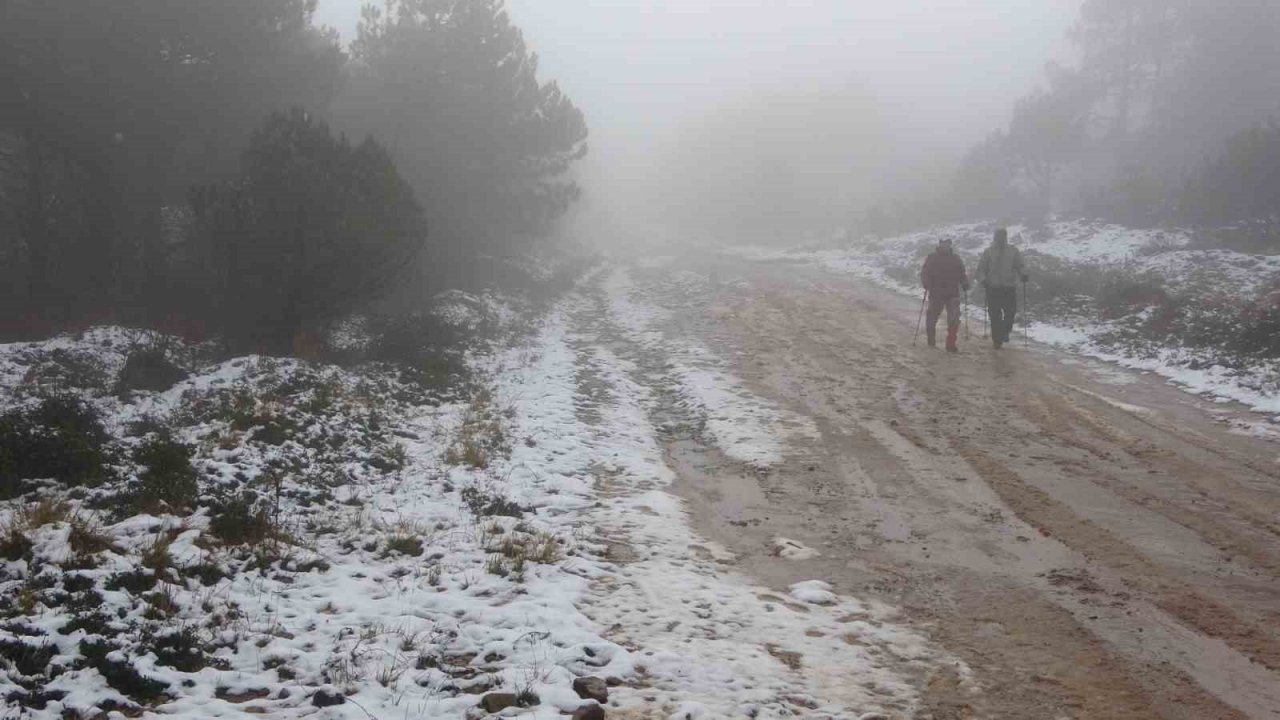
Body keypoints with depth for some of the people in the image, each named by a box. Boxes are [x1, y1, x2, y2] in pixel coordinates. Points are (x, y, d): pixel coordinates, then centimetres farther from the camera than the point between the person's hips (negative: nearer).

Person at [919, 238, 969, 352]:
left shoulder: (956, 259, 11)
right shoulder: (932, 258, 2)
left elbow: (962, 274, 17)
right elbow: (924, 273, -2)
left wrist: (965, 285, 1)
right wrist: (927, 285, -18)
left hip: (953, 294, 2)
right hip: (936, 294, -2)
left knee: (954, 319, -10)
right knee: (932, 318, 9)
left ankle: (951, 344, -8)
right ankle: (931, 342, 29)